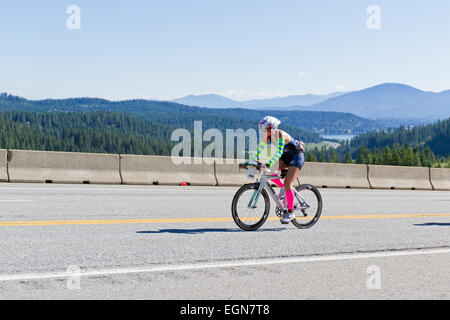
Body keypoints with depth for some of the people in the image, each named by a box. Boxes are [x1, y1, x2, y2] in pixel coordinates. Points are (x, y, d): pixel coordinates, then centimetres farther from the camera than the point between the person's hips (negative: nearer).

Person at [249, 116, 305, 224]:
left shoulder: (280, 134, -29)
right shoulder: (266, 136, -8)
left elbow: (278, 152, -40)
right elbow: (259, 150, -3)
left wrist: (268, 164, -51)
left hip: (297, 156, -8)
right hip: (286, 157, 8)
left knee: (287, 183, -17)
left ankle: (291, 213, -9)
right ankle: (283, 188, 12)